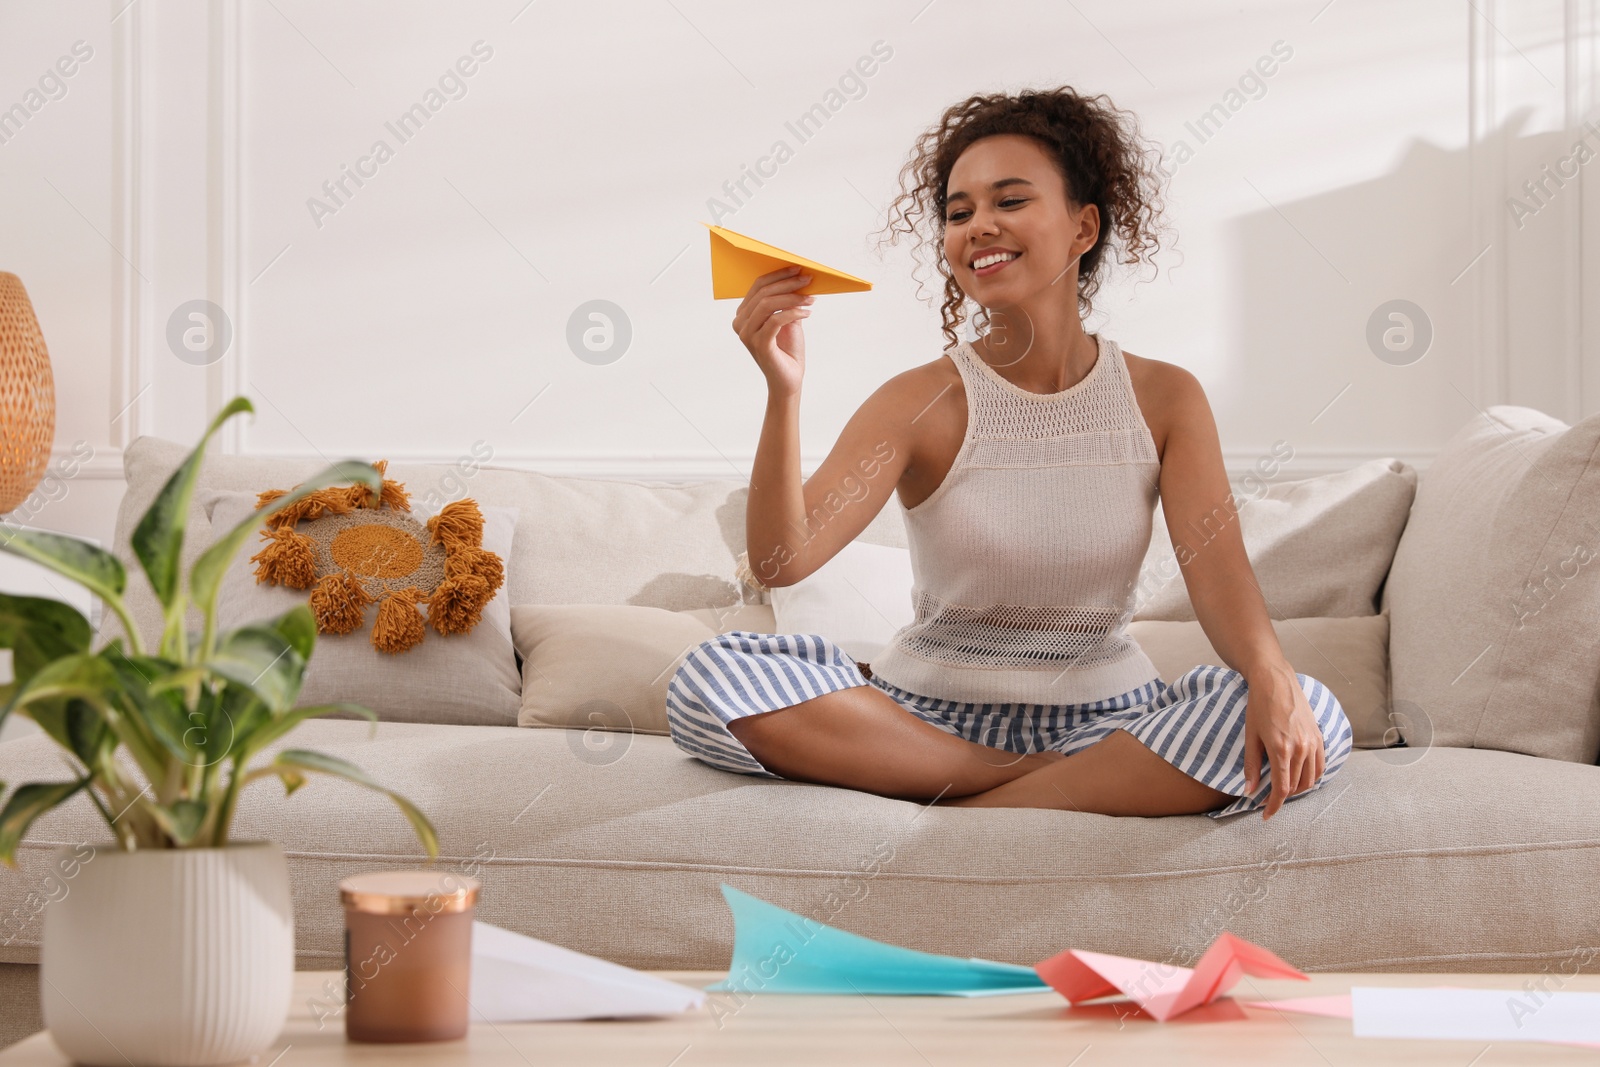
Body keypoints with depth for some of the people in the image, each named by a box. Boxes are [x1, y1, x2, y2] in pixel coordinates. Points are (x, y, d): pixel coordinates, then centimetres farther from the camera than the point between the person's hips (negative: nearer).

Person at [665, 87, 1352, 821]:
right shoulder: (922, 403, -3)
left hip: (1103, 716, 1)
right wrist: (783, 394, -29)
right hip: (931, 713, -1)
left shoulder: (1164, 400, 3)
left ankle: (955, 815, -23)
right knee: (709, 677, -27)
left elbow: (1218, 573, -9)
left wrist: (1271, 678, -31)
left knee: (1310, 720, -28)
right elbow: (779, 560, -14)